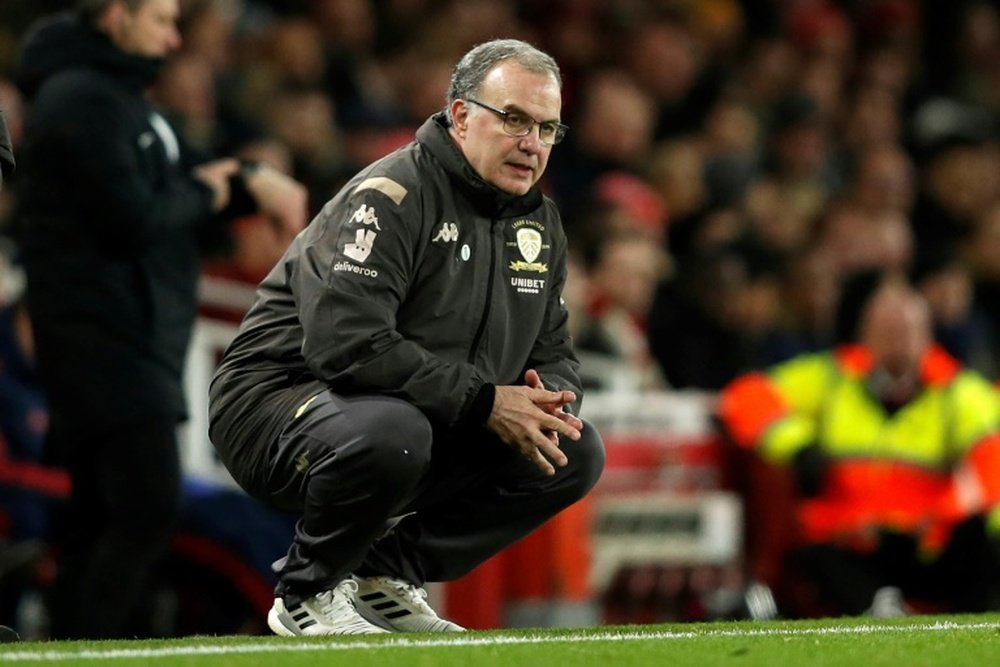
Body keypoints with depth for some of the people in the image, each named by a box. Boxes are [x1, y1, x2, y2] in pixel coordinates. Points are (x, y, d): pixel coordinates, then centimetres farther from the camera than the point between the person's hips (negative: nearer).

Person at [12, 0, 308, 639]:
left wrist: (250, 178, 1)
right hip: (103, 339, -10)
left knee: (99, 524, 8)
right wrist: (203, 192, -3)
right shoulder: (82, 100, -13)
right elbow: (134, 220, -21)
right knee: (149, 508, -18)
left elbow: (187, 174, 21)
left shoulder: (119, 95, 20)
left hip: (138, 339, 10)